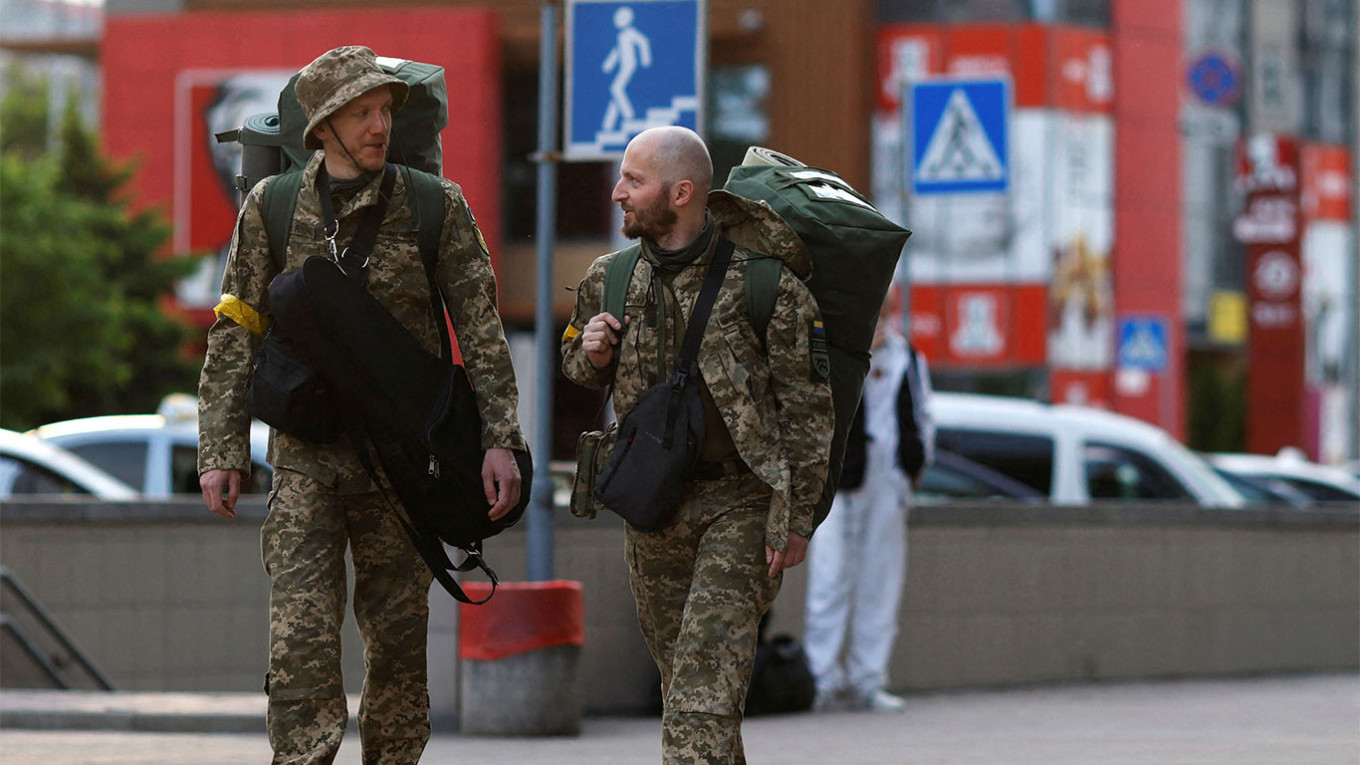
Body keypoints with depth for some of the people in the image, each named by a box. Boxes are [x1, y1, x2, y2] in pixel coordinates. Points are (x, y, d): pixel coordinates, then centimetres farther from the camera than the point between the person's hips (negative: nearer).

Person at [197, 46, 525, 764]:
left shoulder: (437, 207, 3)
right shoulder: (272, 207, 4)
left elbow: (481, 329, 1)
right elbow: (233, 335, 7)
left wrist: (499, 439, -8)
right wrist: (221, 451, 0)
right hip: (305, 461, 0)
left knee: (398, 642, 6)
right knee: (301, 639, -11)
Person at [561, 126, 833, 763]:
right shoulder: (610, 281, 4)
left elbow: (806, 405, -10)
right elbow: (576, 367, 22)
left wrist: (794, 516, -13)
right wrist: (590, 356, -4)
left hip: (741, 503, -6)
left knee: (703, 687, -17)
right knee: (683, 683, 13)